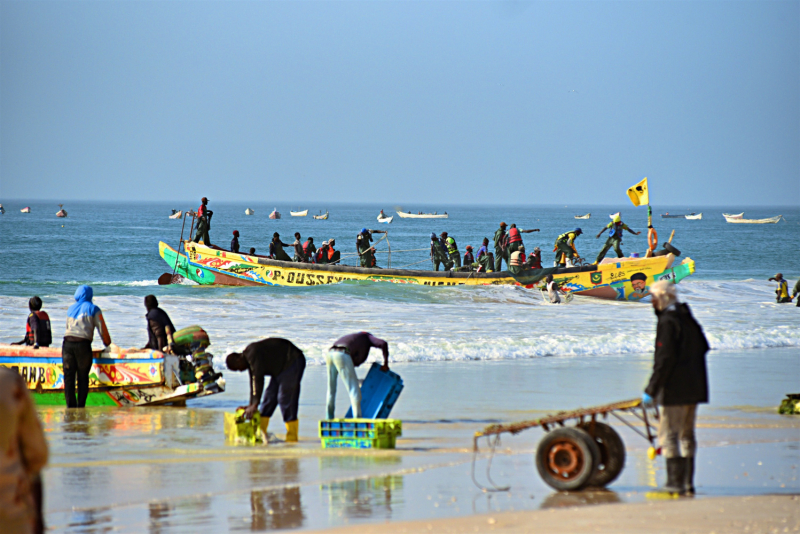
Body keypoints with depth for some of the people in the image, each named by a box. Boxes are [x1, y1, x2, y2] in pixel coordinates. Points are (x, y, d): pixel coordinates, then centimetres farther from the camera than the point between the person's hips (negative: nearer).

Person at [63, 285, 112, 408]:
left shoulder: (71, 309, 23)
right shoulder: (93, 309, 10)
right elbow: (102, 329, 8)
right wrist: (107, 343, 21)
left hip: (67, 343, 3)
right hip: (83, 344, -3)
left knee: (68, 376, 4)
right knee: (83, 377, 4)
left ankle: (71, 406, -1)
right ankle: (81, 406, -1)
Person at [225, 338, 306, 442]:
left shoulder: (253, 354, -22)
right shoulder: (248, 357, 10)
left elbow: (258, 379, -26)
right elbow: (253, 382, 15)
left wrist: (255, 405, -26)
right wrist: (251, 405, 12)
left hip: (293, 362, -11)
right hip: (281, 368, 11)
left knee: (285, 398, -14)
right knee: (269, 396, 9)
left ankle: (292, 436, -12)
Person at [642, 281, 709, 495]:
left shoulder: (668, 322, -14)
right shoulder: (688, 319, 14)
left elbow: (665, 359, -19)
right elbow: (703, 347, 20)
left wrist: (651, 390, -17)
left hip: (675, 389, -9)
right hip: (694, 388, 9)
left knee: (669, 434, -6)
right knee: (687, 434, 14)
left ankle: (675, 482, -9)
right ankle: (688, 482, 16)